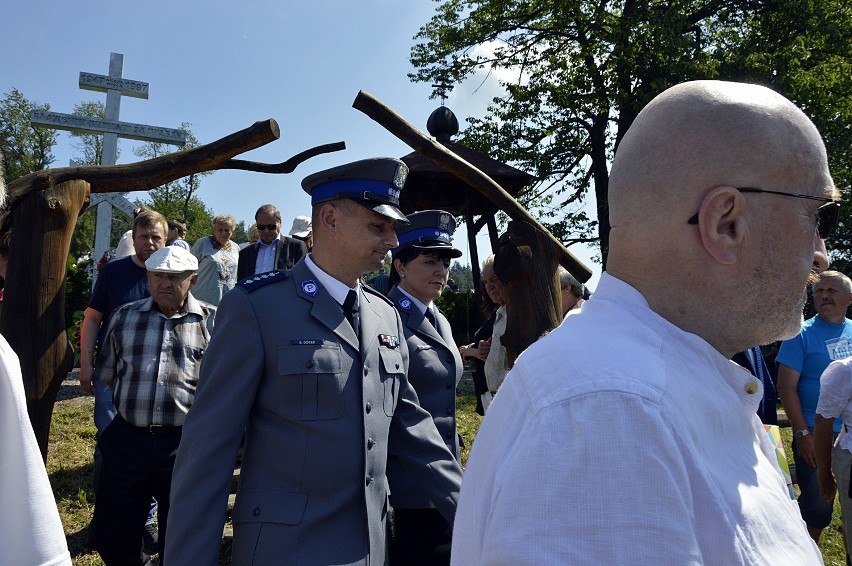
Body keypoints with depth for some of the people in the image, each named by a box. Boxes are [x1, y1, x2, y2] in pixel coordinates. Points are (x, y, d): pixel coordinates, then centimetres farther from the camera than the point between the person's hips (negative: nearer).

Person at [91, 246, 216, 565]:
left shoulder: (213, 321, -3)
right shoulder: (124, 317, 7)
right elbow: (105, 376, 17)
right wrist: (112, 421, 15)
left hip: (185, 446, -3)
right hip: (127, 440, 3)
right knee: (110, 532, 15)